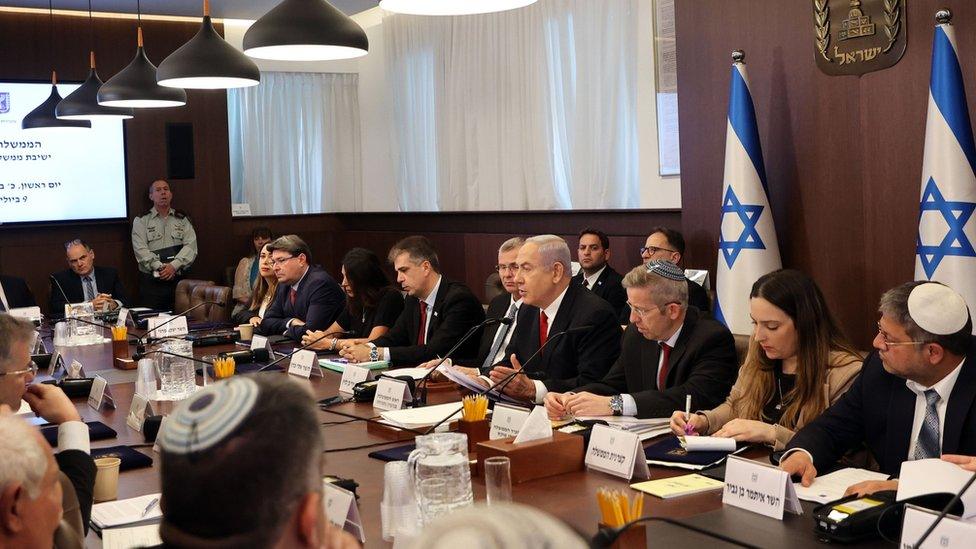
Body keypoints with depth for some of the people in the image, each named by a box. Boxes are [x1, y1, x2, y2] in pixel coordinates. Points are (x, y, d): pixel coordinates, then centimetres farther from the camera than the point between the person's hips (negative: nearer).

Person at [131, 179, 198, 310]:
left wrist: (174, 266, -15)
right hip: (151, 281, -1)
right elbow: (141, 250, -5)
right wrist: (160, 267, -17)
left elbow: (190, 246, -1)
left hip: (178, 280, 1)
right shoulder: (141, 221, 7)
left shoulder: (182, 219, 12)